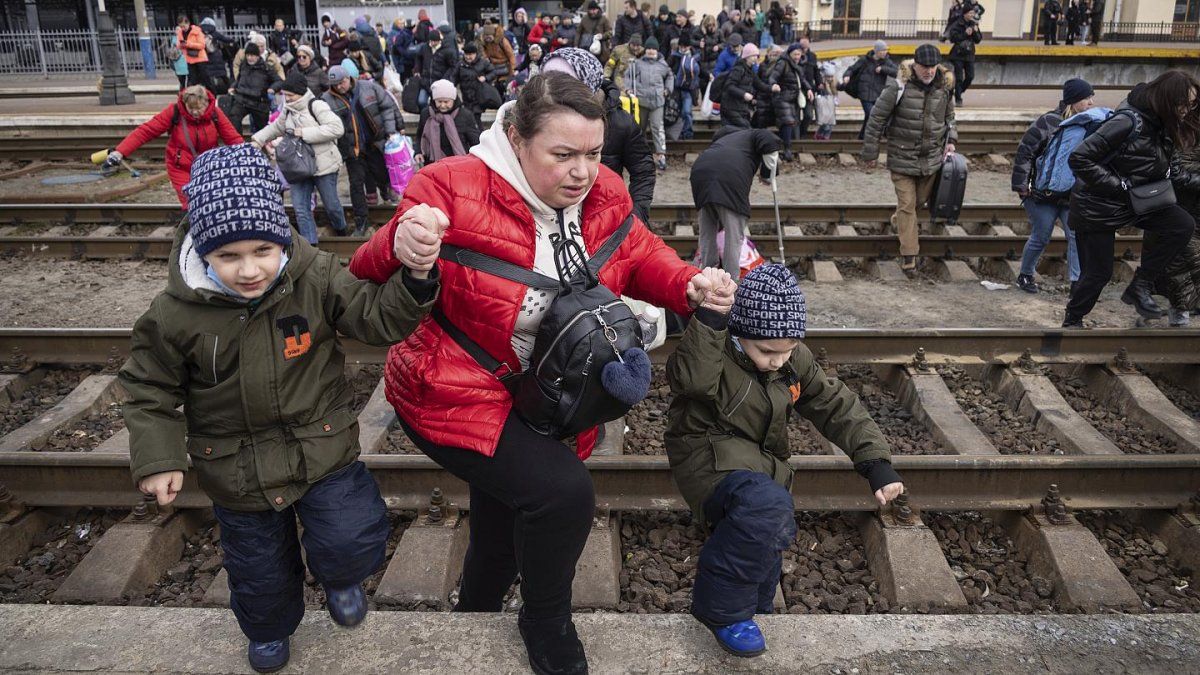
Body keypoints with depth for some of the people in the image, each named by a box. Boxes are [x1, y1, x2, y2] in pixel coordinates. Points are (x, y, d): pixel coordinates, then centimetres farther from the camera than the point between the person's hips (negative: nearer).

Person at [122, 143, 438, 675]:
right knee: (258, 565, 18)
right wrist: (157, 458, -8)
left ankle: (337, 577, 31)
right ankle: (270, 629, 54)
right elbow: (150, 388, -2)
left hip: (322, 447, 0)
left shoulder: (316, 278, -17)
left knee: (353, 543, -9)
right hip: (237, 469, 1)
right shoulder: (176, 312, -17)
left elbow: (378, 318, -15)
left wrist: (414, 278, -33)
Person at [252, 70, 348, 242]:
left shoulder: (316, 105, -13)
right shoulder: (288, 110, 10)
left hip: (323, 165, -6)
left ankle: (341, 230, 39)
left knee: (331, 204, 9)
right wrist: (257, 141, 10)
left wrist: (304, 133, -23)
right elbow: (275, 128, 26)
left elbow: (337, 128, -24)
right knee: (301, 208, -2)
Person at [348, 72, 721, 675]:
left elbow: (640, 258, 6)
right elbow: (368, 281, -20)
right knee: (563, 491, -25)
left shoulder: (604, 197, -8)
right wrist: (400, 247, -45)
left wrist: (689, 286, -16)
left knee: (503, 533, 23)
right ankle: (547, 627, 7)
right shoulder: (453, 190, -25)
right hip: (455, 394, -6)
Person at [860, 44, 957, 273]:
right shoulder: (899, 87, -16)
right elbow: (877, 119, -10)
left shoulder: (945, 87, 0)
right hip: (902, 158, -5)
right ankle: (909, 254, 3)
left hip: (932, 158, 5)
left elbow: (949, 116, 19)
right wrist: (870, 152, -8)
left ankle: (899, 220, 48)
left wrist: (950, 140, 6)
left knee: (921, 199, 17)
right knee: (906, 204, -3)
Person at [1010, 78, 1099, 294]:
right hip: (1043, 194, -5)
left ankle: (1077, 282, 2)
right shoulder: (1049, 122, -13)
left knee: (1077, 236, -3)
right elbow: (1025, 151, -13)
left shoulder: (1089, 124, 4)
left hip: (1072, 195, 5)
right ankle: (1025, 276, 24)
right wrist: (1021, 185, -14)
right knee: (1040, 238, 4)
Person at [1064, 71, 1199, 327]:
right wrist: (1120, 185, -26)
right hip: (1098, 207, -7)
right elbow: (1080, 159, -29)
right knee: (1097, 273, 1)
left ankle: (1140, 287, -1)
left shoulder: (1162, 123, -1)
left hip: (1135, 202, 7)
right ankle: (1072, 320, 25)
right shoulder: (1129, 121, -25)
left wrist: (1163, 177, -3)